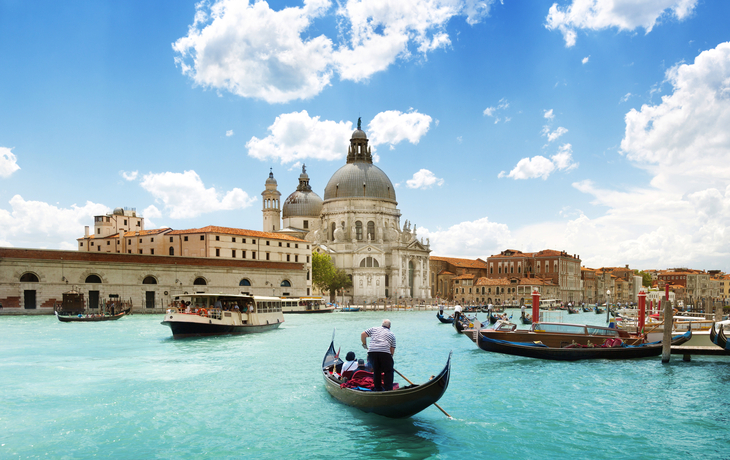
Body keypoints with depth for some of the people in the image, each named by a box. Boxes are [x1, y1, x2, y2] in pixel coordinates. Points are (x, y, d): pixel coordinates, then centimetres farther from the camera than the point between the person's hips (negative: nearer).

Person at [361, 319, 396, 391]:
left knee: (376, 371, 18)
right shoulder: (392, 335, 22)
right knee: (388, 372, 9)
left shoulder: (373, 329, 24)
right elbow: (392, 350, 16)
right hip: (385, 353, -2)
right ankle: (388, 390, 1)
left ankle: (378, 389, 22)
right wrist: (390, 356, 24)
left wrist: (364, 344, 30)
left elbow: (363, 334, 18)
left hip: (371, 352, 2)